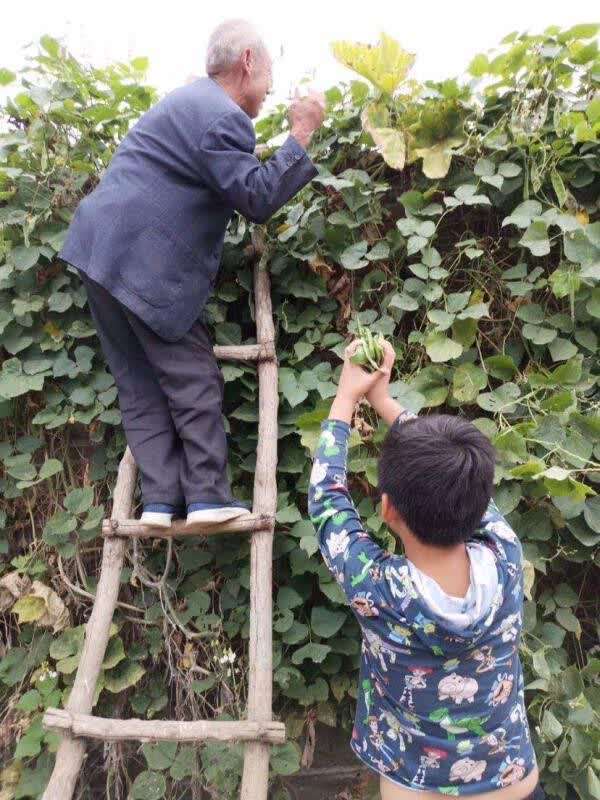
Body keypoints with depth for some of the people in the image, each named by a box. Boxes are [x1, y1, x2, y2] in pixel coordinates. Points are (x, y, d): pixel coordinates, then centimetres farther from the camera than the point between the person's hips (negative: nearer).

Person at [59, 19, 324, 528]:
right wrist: (301, 135, -8)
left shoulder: (193, 101, 22)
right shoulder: (222, 117, -11)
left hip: (102, 250, 10)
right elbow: (258, 199, -12)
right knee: (194, 379, -1)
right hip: (142, 265, -10)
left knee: (141, 385, 7)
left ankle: (160, 501, 8)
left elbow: (234, 188, 31)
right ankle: (209, 497, 2)